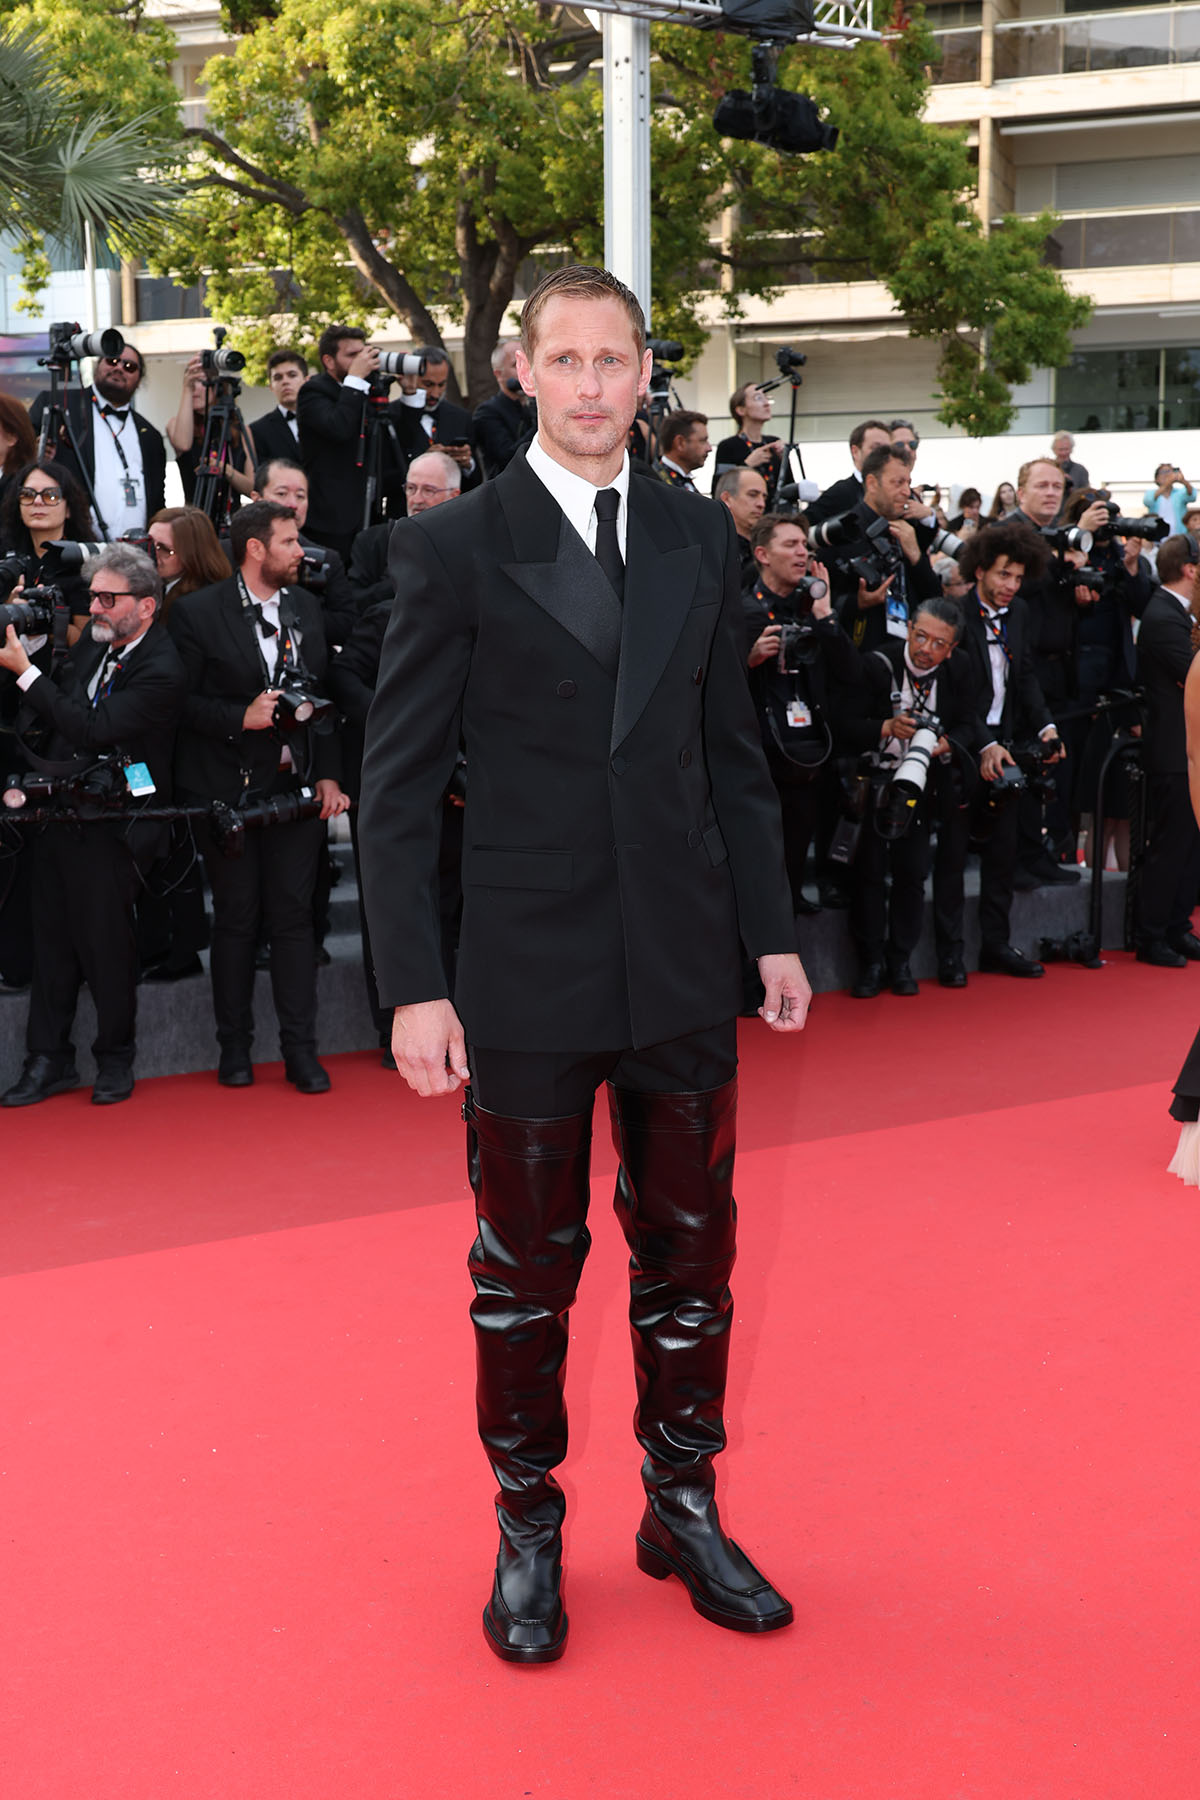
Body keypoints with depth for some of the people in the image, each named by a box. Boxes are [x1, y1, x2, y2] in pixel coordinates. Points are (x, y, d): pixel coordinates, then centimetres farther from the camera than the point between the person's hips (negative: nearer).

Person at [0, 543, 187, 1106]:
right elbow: (54, 715, 14)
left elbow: (91, 728, -23)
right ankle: (49, 1059, 18)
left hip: (110, 828, -7)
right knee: (52, 937, 9)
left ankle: (115, 1059, 19)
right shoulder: (93, 642, 8)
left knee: (105, 941, 1)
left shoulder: (162, 673, -16)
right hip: (59, 812, 7)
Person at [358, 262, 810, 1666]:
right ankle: (527, 1529, 26)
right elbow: (397, 782, -6)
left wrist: (773, 932, 8)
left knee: (688, 1246, 12)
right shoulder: (452, 548, -4)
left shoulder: (698, 539, 8)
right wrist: (414, 985, -11)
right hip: (528, 971, -3)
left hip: (685, 968, 4)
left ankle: (683, 1507, 30)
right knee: (526, 1263, 9)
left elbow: (733, 752, 12)